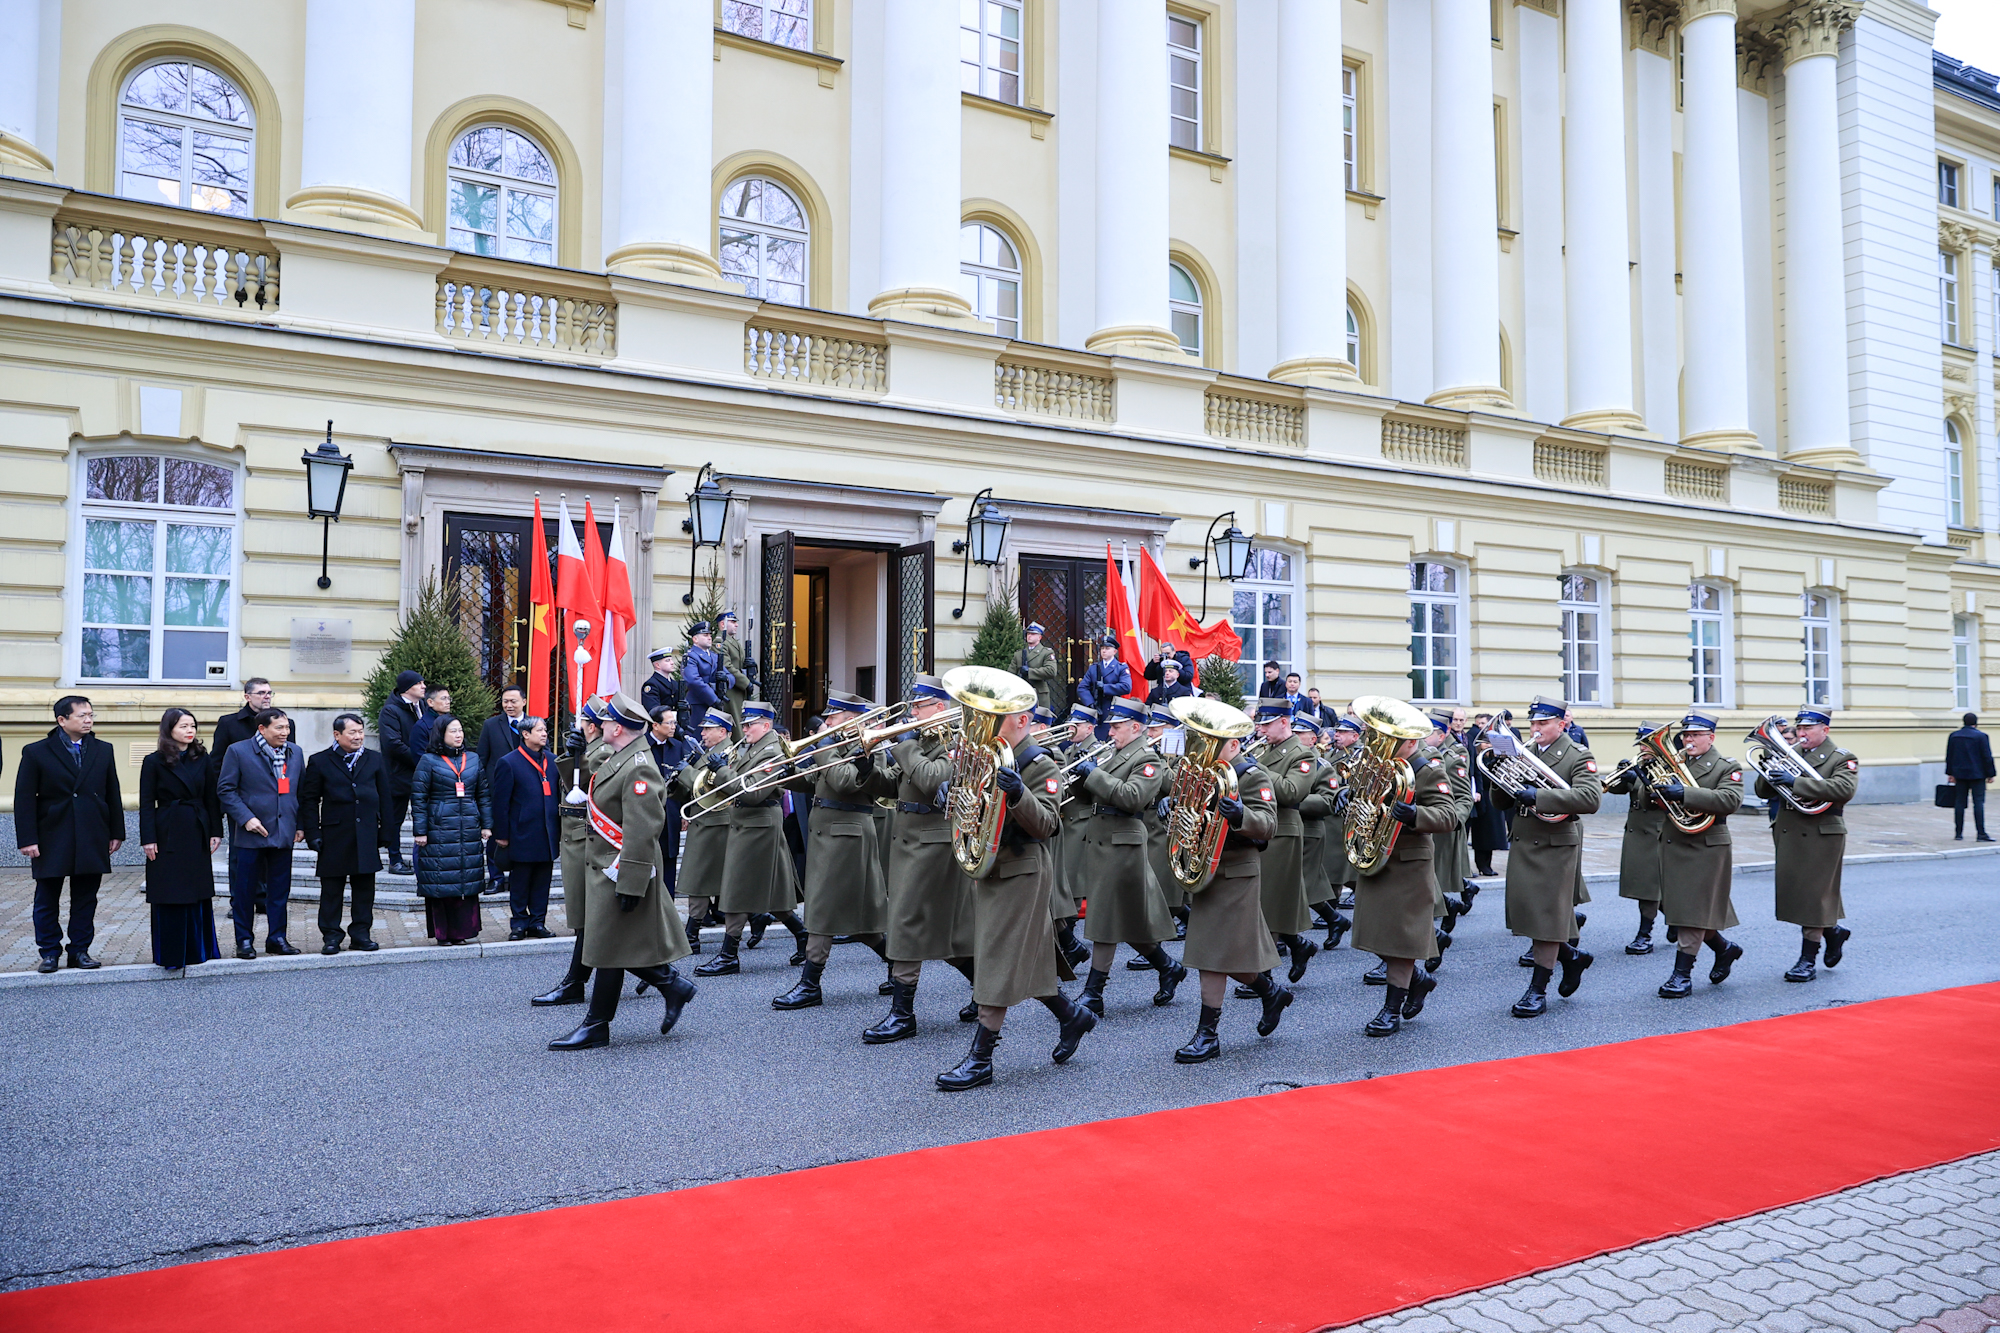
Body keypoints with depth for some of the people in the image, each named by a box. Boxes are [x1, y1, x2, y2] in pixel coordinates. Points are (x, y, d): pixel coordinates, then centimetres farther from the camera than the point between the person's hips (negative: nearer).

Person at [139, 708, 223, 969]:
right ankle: (171, 953, 11)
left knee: (199, 893, 9)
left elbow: (211, 799, 9)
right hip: (168, 835, -3)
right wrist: (148, 839, -10)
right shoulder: (155, 762, -3)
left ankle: (198, 948, 20)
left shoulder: (203, 760, 7)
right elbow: (146, 803, -4)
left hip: (197, 834, 3)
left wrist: (216, 832, 4)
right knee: (169, 896, 1)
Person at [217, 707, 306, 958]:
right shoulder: (238, 751, -4)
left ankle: (277, 938, 17)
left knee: (279, 890, 8)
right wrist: (246, 818, -14)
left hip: (284, 834, 4)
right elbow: (225, 789, -5)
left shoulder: (295, 753, 10)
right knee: (245, 890, 4)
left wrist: (301, 825, 7)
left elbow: (302, 791, 14)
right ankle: (244, 940, 15)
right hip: (251, 834, -4)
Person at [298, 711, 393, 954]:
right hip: (334, 837, -2)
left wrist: (386, 833, 6)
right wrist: (313, 834, -6)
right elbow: (309, 801, 2)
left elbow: (385, 800, 11)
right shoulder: (320, 762, 2)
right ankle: (331, 936, 12)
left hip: (367, 838, 2)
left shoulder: (375, 761, 10)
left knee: (364, 888, 6)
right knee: (332, 889, 4)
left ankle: (361, 934, 15)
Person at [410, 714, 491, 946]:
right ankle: (442, 932, 8)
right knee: (441, 882, -1)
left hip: (469, 830, 4)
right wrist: (420, 831, -7)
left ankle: (462, 930, 12)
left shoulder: (473, 759, 11)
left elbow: (484, 794, 14)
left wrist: (486, 825, 8)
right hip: (440, 829, -4)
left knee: (468, 881, 4)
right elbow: (418, 798, -2)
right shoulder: (429, 761, -1)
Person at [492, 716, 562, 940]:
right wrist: (501, 834, -8)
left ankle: (538, 922, 18)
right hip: (522, 836, -4)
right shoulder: (508, 762, -6)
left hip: (547, 836, 5)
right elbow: (500, 802, -6)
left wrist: (559, 829, 10)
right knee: (519, 884, 5)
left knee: (542, 882, 9)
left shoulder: (552, 761, 10)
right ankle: (519, 923, 16)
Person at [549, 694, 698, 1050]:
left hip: (620, 870, -10)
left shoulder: (638, 769, -21)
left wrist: (630, 884, -25)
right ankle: (672, 985, 25)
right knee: (610, 942, 15)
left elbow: (642, 833, -25)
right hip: (601, 865, 10)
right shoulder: (614, 757, 11)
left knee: (609, 947, 0)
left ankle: (596, 1026, 11)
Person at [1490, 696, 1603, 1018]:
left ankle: (1538, 991, 9)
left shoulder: (1579, 757, -6)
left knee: (1547, 915, 0)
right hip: (1521, 844, 6)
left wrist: (1538, 795, -30)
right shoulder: (1522, 752, 10)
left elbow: (1590, 798, -25)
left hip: (1555, 846, -6)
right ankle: (1571, 957, 35)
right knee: (1525, 914, 11)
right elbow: (1502, 802, 11)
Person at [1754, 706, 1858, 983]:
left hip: (1821, 835, -6)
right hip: (1788, 834, 6)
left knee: (1813, 895, -1)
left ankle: (1808, 959, 8)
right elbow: (1763, 792, 10)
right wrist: (1769, 774, -13)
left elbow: (1844, 789, -24)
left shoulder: (1842, 758, -4)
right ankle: (1834, 932, 35)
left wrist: (1796, 782, -29)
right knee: (1793, 894, 11)